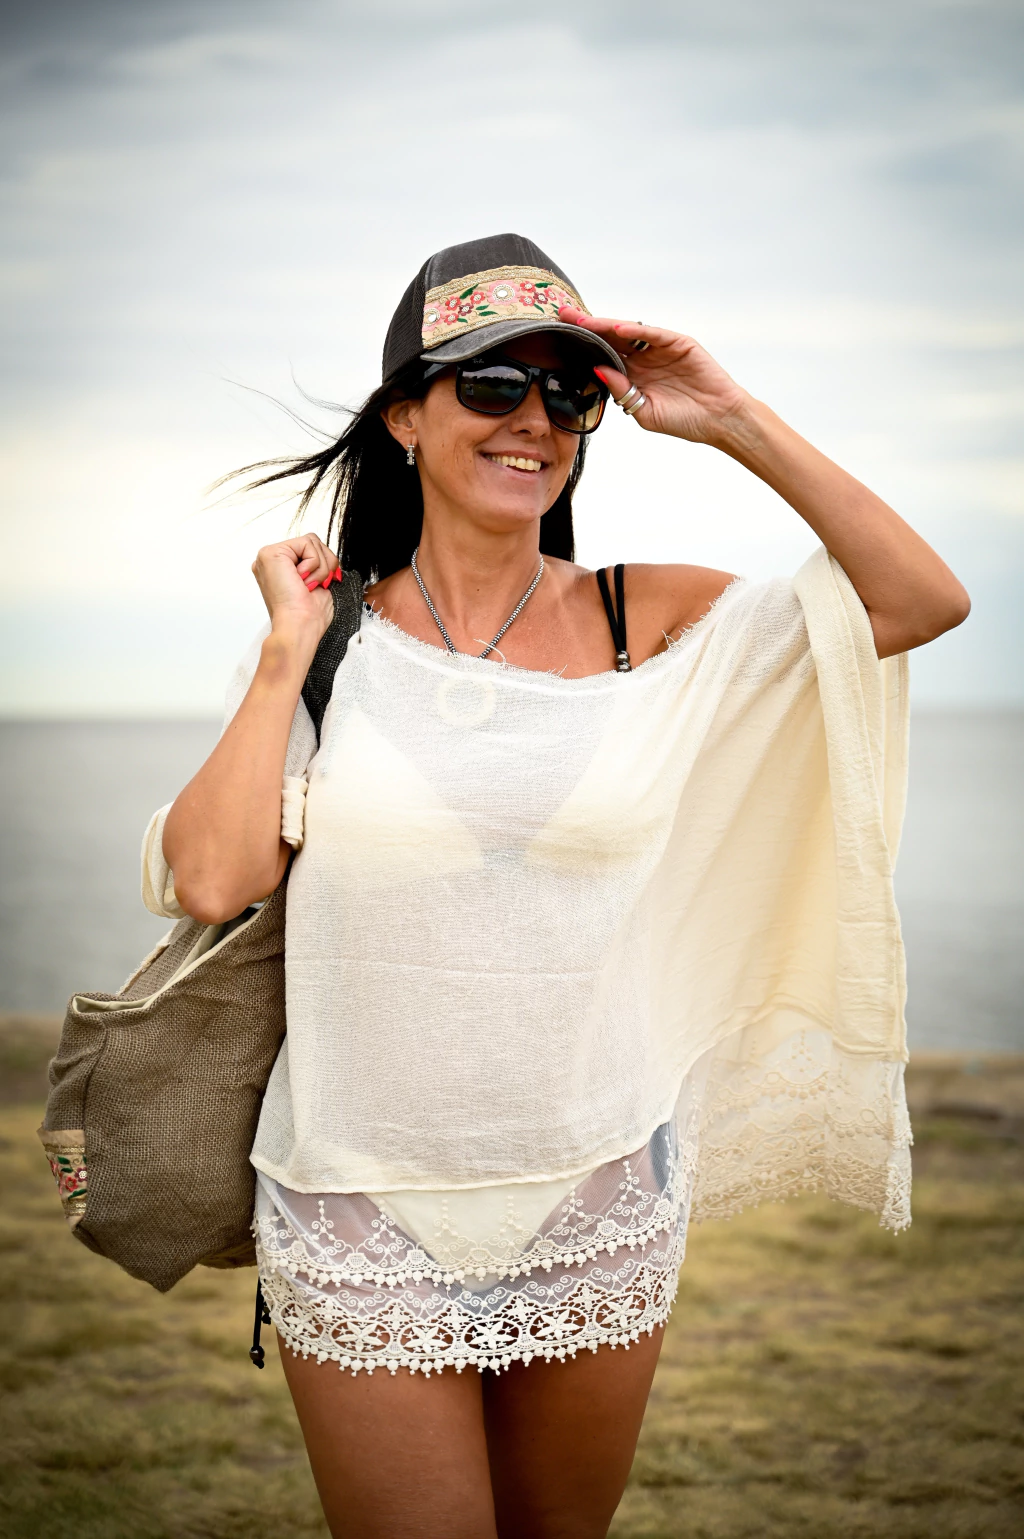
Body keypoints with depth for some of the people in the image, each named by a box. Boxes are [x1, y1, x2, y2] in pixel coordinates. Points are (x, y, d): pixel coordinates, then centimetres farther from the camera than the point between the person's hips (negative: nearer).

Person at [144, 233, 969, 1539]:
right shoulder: (330, 639, -2)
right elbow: (209, 880, -13)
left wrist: (736, 424, -10)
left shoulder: (646, 622, -2)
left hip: (600, 1200, 2)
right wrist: (289, 650, -10)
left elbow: (924, 600, -9)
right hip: (365, 1219, -1)